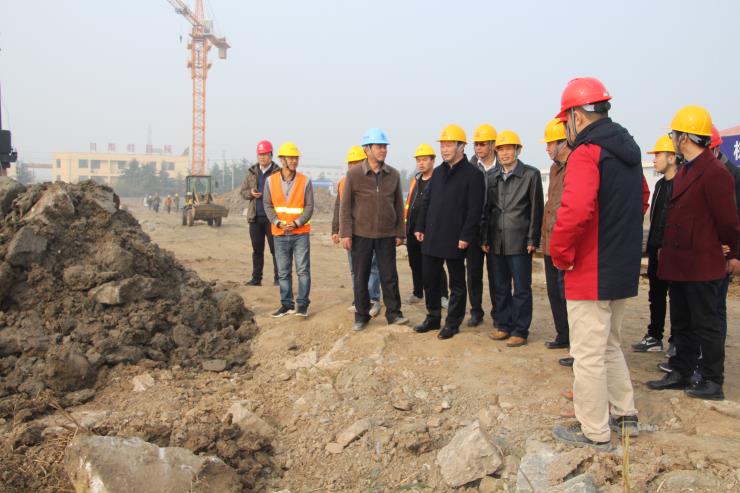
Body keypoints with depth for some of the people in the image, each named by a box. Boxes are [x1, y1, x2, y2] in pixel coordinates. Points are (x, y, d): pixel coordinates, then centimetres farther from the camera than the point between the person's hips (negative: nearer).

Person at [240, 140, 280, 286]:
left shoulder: (278, 172, -2)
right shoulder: (251, 172, 12)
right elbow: (242, 191, 16)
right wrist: (250, 193, -5)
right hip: (255, 217, 4)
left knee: (275, 249, 0)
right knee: (257, 249, 10)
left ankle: (278, 278, 7)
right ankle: (256, 278, 17)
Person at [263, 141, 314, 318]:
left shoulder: (305, 181, -2)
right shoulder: (271, 181, 2)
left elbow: (309, 207, -5)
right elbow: (268, 205, 2)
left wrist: (296, 223, -18)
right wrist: (278, 223, -12)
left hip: (301, 233, -2)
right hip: (280, 235, 2)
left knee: (303, 270, -2)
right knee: (283, 272, 8)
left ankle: (302, 304, 5)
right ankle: (287, 304, 18)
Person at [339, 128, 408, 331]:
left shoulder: (393, 174, 4)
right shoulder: (353, 174, -4)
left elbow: (399, 206, 9)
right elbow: (345, 205, -3)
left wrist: (400, 232, 6)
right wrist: (345, 233, -8)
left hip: (386, 235, 2)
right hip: (361, 234, -1)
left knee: (389, 276, 5)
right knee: (361, 278, 7)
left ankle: (393, 313, 17)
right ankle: (361, 316, 19)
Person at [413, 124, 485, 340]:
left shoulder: (473, 174, -8)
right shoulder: (438, 172, 13)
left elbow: (474, 209, -13)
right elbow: (426, 201, 16)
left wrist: (466, 237, -18)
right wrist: (420, 227, 10)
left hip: (455, 239, -7)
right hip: (432, 238, 7)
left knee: (457, 283, 6)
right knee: (430, 279, 14)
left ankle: (452, 323, 17)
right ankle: (433, 318, 28)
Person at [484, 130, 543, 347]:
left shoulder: (531, 174, -2)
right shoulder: (494, 178, 12)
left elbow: (536, 209, -5)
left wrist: (533, 240, -8)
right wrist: (486, 238, 9)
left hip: (519, 242, -5)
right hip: (497, 242, 5)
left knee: (521, 289, 1)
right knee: (500, 288, 11)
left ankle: (520, 331, 9)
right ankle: (503, 325, 23)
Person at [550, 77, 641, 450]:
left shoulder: (586, 153, -17)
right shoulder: (629, 151, 12)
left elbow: (574, 212, -31)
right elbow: (639, 203, 24)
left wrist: (561, 255, -17)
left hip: (590, 274, -9)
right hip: (623, 269, 9)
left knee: (589, 354, 3)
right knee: (609, 346, 23)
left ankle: (595, 432, 14)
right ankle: (625, 415, 33)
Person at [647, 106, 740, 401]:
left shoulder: (714, 172, -18)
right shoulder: (684, 170, 13)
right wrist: (667, 250, 13)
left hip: (701, 265, -9)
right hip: (679, 264, 9)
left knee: (706, 325, 2)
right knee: (681, 323, 17)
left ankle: (713, 383, 14)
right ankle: (681, 373, 29)